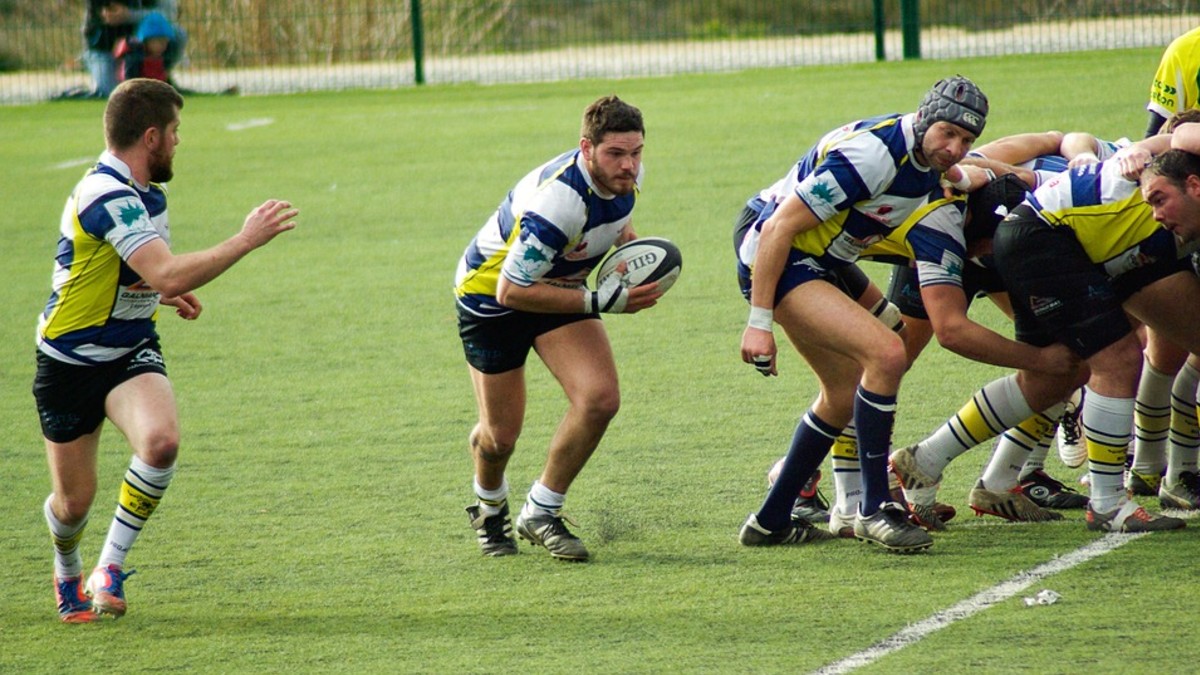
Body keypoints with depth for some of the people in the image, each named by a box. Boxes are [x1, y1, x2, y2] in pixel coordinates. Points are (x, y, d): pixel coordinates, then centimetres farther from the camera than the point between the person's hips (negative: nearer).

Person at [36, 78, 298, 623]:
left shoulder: (138, 190, 5)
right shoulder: (107, 196, -26)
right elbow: (169, 275, -36)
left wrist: (167, 291, 9)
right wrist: (247, 240, -29)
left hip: (132, 352, 6)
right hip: (70, 364, -6)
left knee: (161, 440, -25)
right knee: (74, 500, 4)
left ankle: (110, 566, -10)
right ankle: (67, 571, 39)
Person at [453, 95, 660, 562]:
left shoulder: (625, 175, -14)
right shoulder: (558, 201, -40)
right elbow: (511, 291, -35)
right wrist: (600, 302, -36)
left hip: (560, 286, 6)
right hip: (490, 293, -6)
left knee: (599, 399, -16)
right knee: (501, 435, 3)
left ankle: (540, 514, 2)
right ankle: (489, 507, 40)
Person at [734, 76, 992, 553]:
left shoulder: (924, 154, 1)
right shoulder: (874, 154, -27)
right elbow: (780, 227, -26)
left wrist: (968, 178, 5)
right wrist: (759, 322, -26)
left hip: (814, 259, 11)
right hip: (775, 258, -11)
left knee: (846, 393, 18)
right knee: (886, 354, -22)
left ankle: (770, 522, 28)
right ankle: (874, 509, -13)